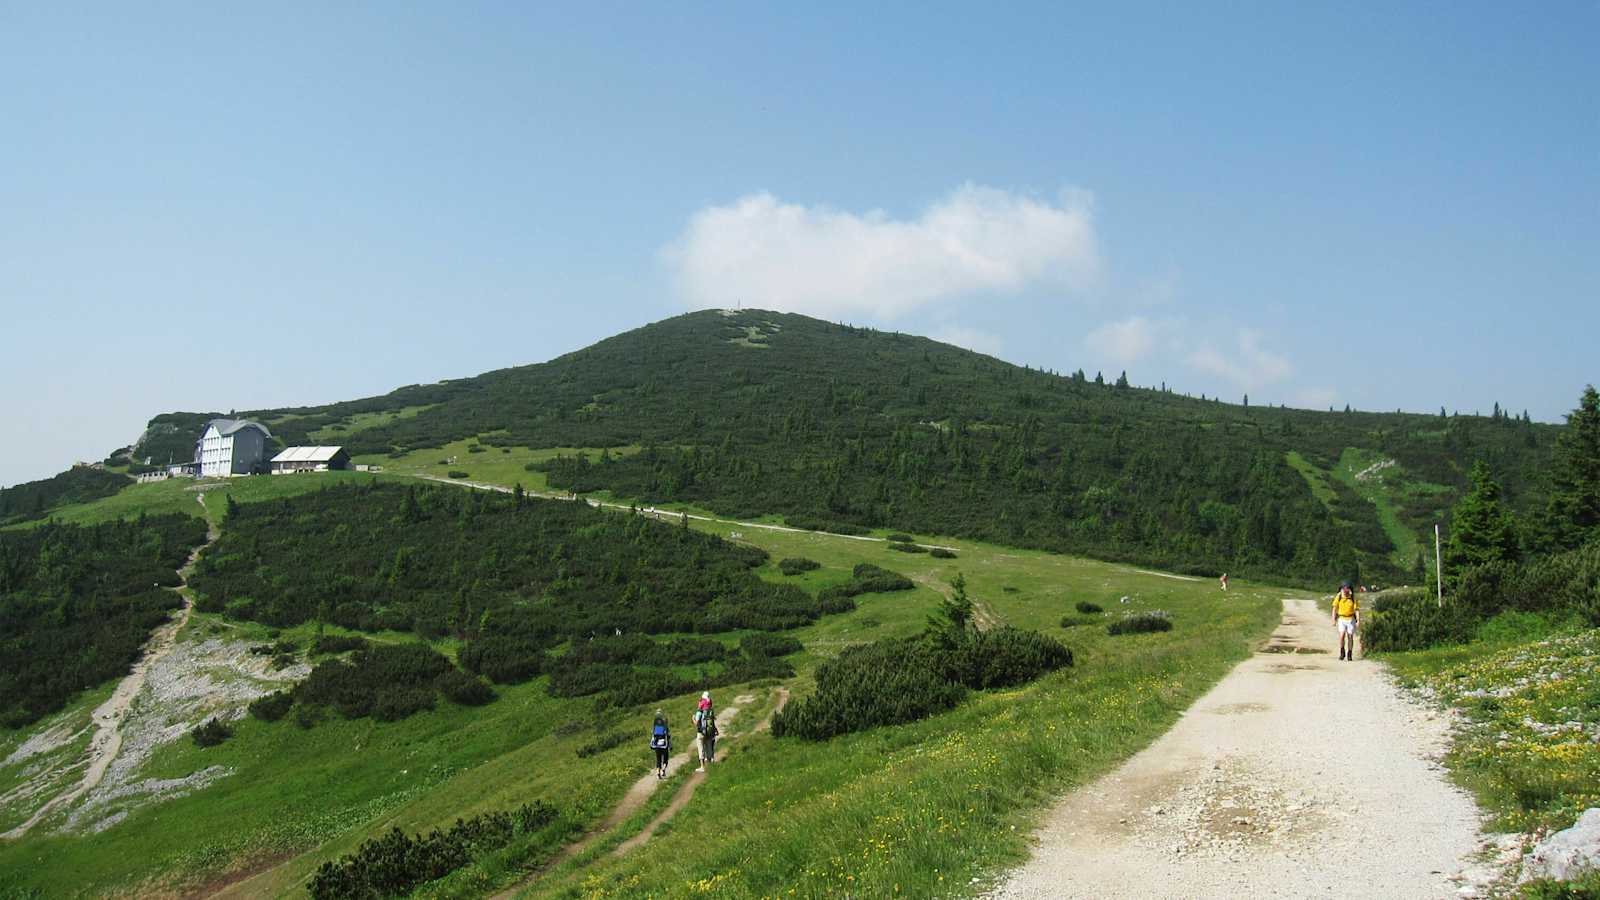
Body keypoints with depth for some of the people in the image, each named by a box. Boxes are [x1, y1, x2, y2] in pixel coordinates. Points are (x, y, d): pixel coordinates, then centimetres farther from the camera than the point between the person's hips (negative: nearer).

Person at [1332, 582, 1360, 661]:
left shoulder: (1353, 597, -8)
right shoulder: (1338, 596, -5)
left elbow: (1357, 610, -8)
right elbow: (1335, 608, -2)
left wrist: (1358, 621, -16)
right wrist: (1333, 620, -7)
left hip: (1351, 619, 0)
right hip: (1341, 619, 0)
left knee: (1350, 637, 3)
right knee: (1342, 636, -14)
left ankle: (1349, 654, 17)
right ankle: (1342, 652, 6)